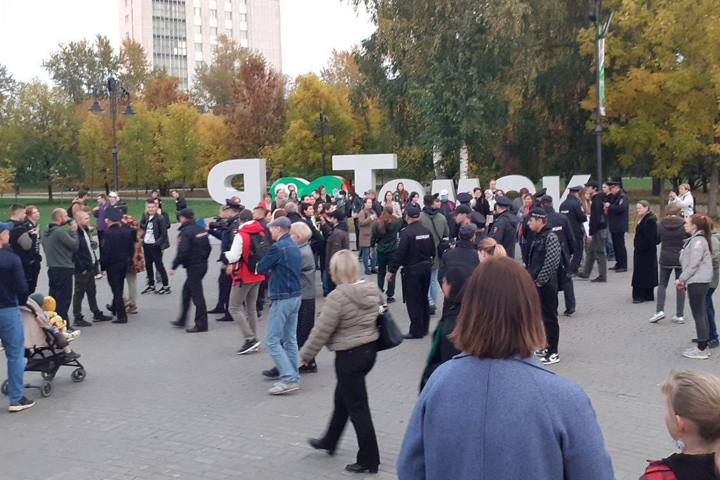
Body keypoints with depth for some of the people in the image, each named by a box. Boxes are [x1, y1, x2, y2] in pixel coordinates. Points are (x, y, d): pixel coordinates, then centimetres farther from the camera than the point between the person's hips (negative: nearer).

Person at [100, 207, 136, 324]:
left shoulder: (108, 233, -18)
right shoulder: (126, 231, 0)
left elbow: (105, 251, -18)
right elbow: (131, 248, 7)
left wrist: (103, 266, -8)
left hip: (112, 265, -6)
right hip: (124, 264, 6)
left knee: (116, 289, -4)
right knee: (119, 288, 22)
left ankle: (122, 315, -9)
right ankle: (114, 308, 41)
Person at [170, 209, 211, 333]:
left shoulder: (185, 232, -16)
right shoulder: (200, 229, 9)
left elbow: (182, 252, -22)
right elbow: (208, 247, 14)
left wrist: (174, 266, -12)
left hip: (193, 267, -9)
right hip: (203, 265, 9)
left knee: (197, 295, -3)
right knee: (187, 290, 19)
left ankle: (201, 324, 2)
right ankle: (182, 320, 26)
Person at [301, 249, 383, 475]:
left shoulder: (337, 297, -22)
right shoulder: (372, 290, 0)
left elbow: (322, 330, -17)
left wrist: (306, 355, -3)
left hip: (349, 355, -8)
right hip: (370, 350, 8)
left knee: (357, 407, 2)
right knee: (342, 397, 25)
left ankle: (368, 460, 10)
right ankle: (329, 442, 43)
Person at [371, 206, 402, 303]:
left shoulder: (376, 226, -9)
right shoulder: (394, 225, -13)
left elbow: (373, 239, 1)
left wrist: (372, 249, 16)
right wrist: (395, 215, 2)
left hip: (381, 252, 2)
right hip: (392, 252, -2)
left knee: (381, 273, 19)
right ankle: (390, 296, 6)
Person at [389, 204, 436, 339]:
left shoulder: (407, 232, -17)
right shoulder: (427, 231, 3)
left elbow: (400, 254, -19)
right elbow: (433, 251, 8)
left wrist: (391, 271, -13)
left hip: (412, 270, -7)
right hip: (426, 268, 7)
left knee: (413, 301, 1)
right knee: (424, 299, 18)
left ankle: (416, 331, 4)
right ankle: (424, 328, 26)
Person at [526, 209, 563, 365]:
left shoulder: (550, 237, -15)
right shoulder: (538, 237, 13)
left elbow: (553, 262, -22)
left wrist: (540, 280, -18)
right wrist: (531, 277, 12)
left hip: (546, 284, -9)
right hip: (536, 283, 9)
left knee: (550, 317, -3)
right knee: (542, 316, 16)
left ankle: (553, 353, 2)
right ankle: (546, 347, 26)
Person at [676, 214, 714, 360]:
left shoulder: (698, 241, -16)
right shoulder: (695, 240, 15)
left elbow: (693, 265, -20)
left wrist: (681, 279, -13)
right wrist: (684, 281, 15)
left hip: (697, 282, -10)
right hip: (697, 282, 10)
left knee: (699, 315, -6)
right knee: (701, 314, 14)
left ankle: (702, 350, -2)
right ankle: (702, 346, 21)